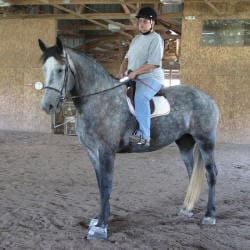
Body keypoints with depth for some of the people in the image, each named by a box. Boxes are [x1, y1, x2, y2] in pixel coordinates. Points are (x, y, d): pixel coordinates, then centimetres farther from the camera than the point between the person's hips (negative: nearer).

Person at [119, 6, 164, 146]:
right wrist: (122, 71, 2)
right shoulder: (136, 39, 20)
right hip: (133, 78, 10)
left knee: (140, 97, -37)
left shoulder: (156, 39, -7)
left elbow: (153, 64, -17)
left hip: (151, 78, -10)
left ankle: (144, 136, -39)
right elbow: (127, 58, 21)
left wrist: (135, 72, -20)